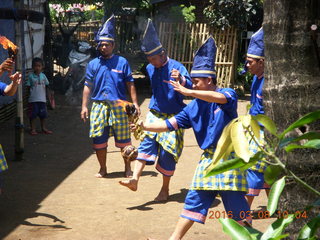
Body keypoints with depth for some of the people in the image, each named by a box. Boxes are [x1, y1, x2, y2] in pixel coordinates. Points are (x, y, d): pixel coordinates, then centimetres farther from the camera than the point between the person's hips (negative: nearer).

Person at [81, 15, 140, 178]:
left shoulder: (122, 62, 2)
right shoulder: (93, 64, 7)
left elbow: (130, 84, 2)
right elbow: (88, 86, 9)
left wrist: (135, 103, -4)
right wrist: (84, 106, 3)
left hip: (119, 105, -2)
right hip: (99, 105, 2)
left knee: (123, 139, 3)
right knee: (98, 139, 5)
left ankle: (128, 168, 20)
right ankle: (102, 169, 21)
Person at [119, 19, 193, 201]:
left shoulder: (176, 67, -15)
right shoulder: (150, 69, 5)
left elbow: (190, 87, -28)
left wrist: (181, 79, -48)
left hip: (172, 117, -5)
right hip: (155, 114, 5)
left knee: (167, 152, 0)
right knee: (147, 142, -12)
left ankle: (165, 189, 14)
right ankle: (135, 179, -20)